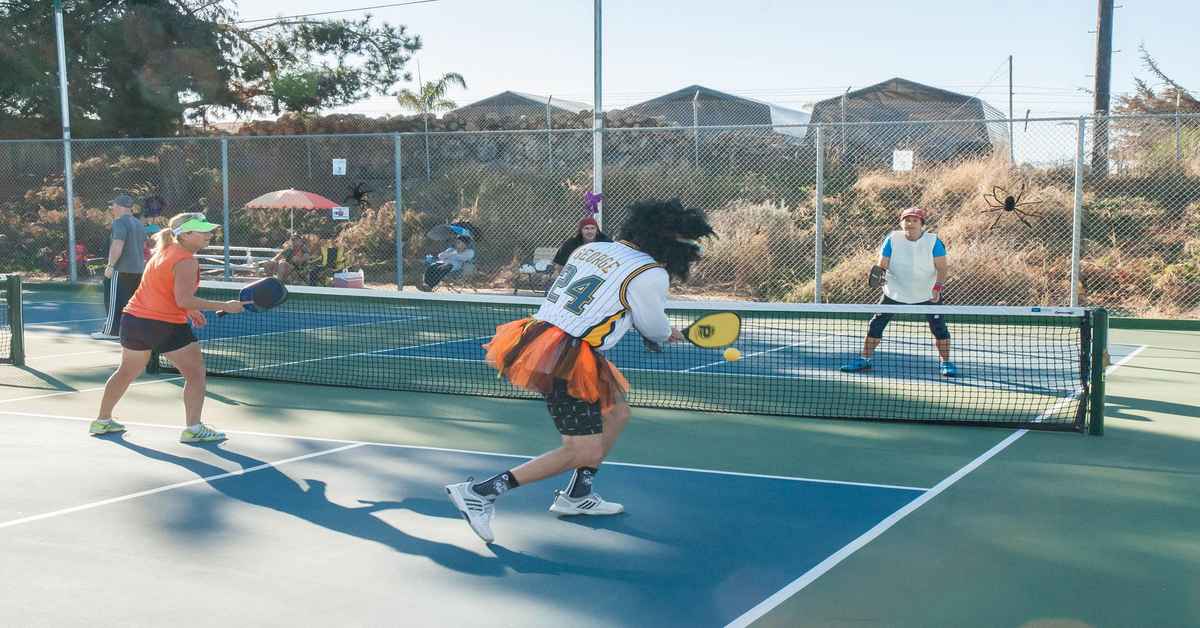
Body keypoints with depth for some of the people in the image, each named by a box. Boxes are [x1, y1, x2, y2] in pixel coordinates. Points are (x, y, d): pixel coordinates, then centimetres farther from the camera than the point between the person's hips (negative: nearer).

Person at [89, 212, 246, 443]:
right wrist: (223, 306, -23)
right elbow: (184, 300, -24)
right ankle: (193, 428, -2)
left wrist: (189, 310, 22)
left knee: (127, 372, 24)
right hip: (166, 326, -9)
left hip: (133, 319, 9)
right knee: (195, 373, 2)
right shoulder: (186, 261, -16)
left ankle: (102, 421, 35)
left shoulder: (163, 251, 12)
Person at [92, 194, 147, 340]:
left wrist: (110, 265, -19)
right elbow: (144, 246, 24)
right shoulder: (139, 224, 16)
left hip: (121, 270, -8)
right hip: (138, 270, 8)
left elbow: (117, 245, -21)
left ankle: (110, 331, 0)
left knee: (114, 301, -2)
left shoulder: (119, 222, -11)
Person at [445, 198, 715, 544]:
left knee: (617, 413, 23)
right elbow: (655, 330, 6)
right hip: (565, 363, -9)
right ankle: (479, 492, -8)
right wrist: (668, 334, 31)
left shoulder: (591, 248, 13)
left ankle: (576, 495, 33)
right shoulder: (650, 275, -9)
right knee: (585, 452, -5)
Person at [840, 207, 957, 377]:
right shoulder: (892, 240, -7)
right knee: (876, 325, -1)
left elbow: (941, 268, -10)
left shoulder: (933, 241, -9)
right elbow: (882, 264, -6)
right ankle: (864, 359, 13)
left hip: (927, 295, -1)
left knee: (939, 327, -6)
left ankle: (945, 363, 13)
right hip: (895, 293, 1)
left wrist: (937, 287, -25)